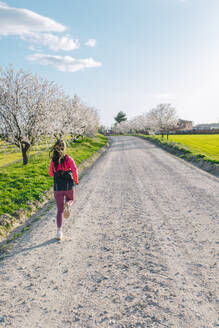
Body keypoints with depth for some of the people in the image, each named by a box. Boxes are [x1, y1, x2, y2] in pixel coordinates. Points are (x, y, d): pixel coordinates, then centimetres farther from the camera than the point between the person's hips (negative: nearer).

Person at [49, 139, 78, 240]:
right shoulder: (68, 158, -6)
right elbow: (74, 170, -17)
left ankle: (59, 232, 1)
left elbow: (51, 174, 12)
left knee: (59, 210, 11)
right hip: (69, 186, -2)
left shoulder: (53, 160, 2)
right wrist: (76, 180, 0)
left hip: (57, 187, 2)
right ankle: (67, 205, -8)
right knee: (70, 200, 29)